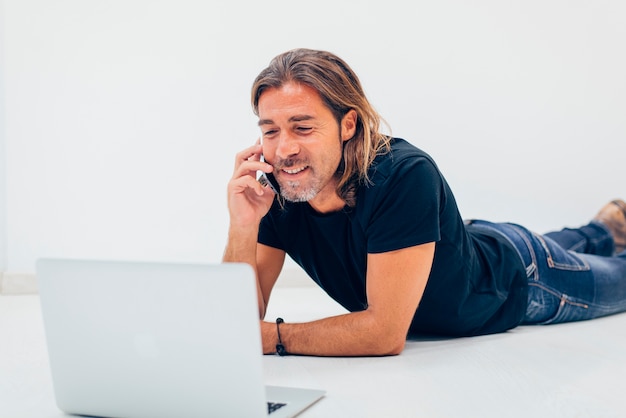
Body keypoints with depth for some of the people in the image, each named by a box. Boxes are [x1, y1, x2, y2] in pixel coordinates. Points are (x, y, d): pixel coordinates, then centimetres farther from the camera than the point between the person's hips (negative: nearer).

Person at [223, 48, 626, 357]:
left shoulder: (406, 175, -45)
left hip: (515, 279, -4)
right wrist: (243, 227, -43)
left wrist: (271, 336, -44)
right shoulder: (277, 193, -28)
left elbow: (386, 332, -45)